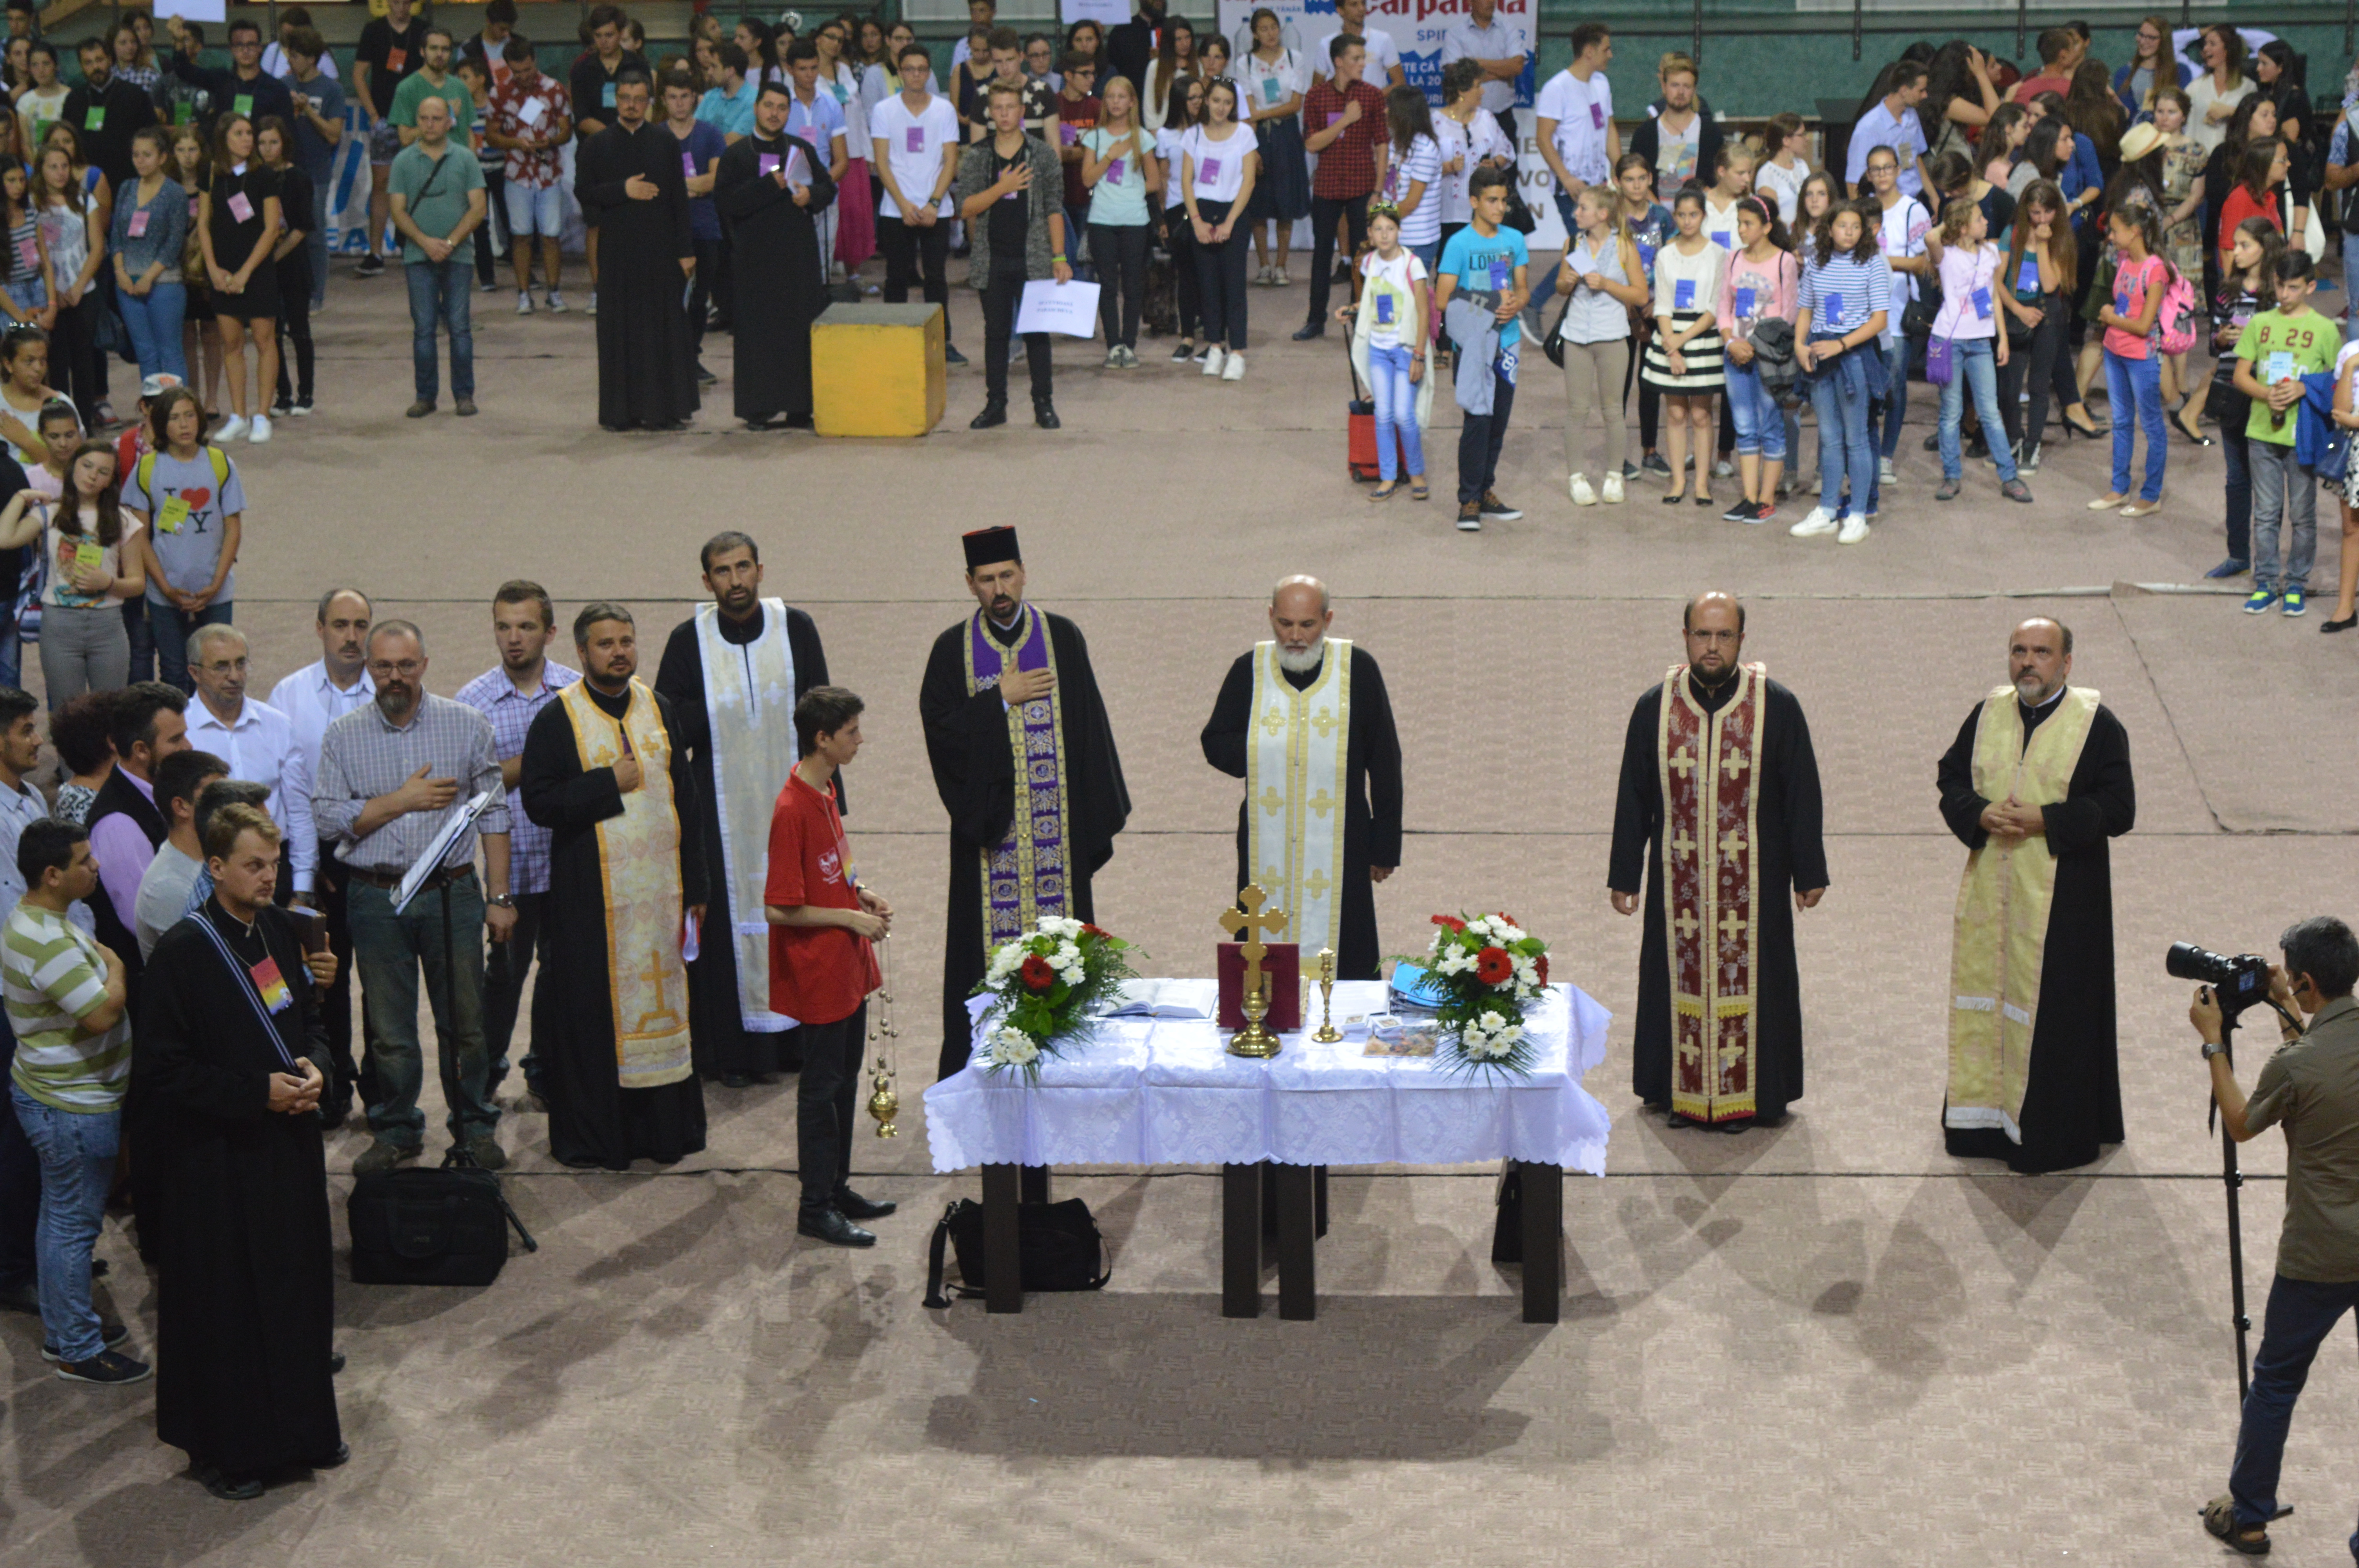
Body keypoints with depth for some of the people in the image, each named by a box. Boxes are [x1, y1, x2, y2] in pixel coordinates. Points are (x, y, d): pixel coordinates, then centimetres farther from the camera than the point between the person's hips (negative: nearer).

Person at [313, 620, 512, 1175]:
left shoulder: (466, 726, 3)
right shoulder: (343, 736, 4)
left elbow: (493, 813, 4)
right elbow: (328, 817, -3)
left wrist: (499, 897, 0)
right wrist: (403, 801, -10)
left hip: (452, 893, -1)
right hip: (375, 897, 1)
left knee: (464, 1020, 3)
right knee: (388, 1027, 7)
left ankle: (474, 1128, 17)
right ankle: (396, 1130, 20)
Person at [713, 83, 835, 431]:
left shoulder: (803, 150, 11)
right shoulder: (735, 156, 2)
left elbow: (829, 188, 14)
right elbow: (724, 199, -11)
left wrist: (811, 195, -9)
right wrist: (772, 184, -16)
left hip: (800, 255, 3)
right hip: (757, 256, -3)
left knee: (803, 329, 1)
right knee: (759, 333, -2)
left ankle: (802, 407, 5)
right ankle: (760, 410, 2)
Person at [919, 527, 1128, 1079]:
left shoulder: (1063, 639, 4)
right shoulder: (953, 649, 4)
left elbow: (1089, 726, 4)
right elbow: (940, 729, -5)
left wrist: (1096, 819, 0)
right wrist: (1002, 699, -11)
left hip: (1056, 827, 0)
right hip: (988, 824, 0)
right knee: (988, 949, 0)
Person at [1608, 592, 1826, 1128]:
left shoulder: (1777, 707, -4)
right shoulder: (1655, 708, 0)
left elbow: (1802, 795, -1)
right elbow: (1633, 798, 5)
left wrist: (1809, 873, -1)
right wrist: (1624, 875, 4)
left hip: (1755, 882, -1)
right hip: (1677, 880, 1)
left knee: (1749, 980, 4)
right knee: (1680, 980, 6)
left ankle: (1749, 1094, 16)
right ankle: (1682, 1091, 18)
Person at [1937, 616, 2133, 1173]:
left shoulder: (2097, 724, -6)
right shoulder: (1987, 716, 7)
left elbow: (2119, 808, -9)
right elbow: (1952, 783, 9)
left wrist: (2045, 821, -19)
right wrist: (1981, 816, -12)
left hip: (2062, 899, -4)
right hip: (1991, 893, 4)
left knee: (2053, 1008, 0)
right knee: (1988, 998, 10)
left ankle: (2049, 1132, 9)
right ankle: (1988, 1115, 21)